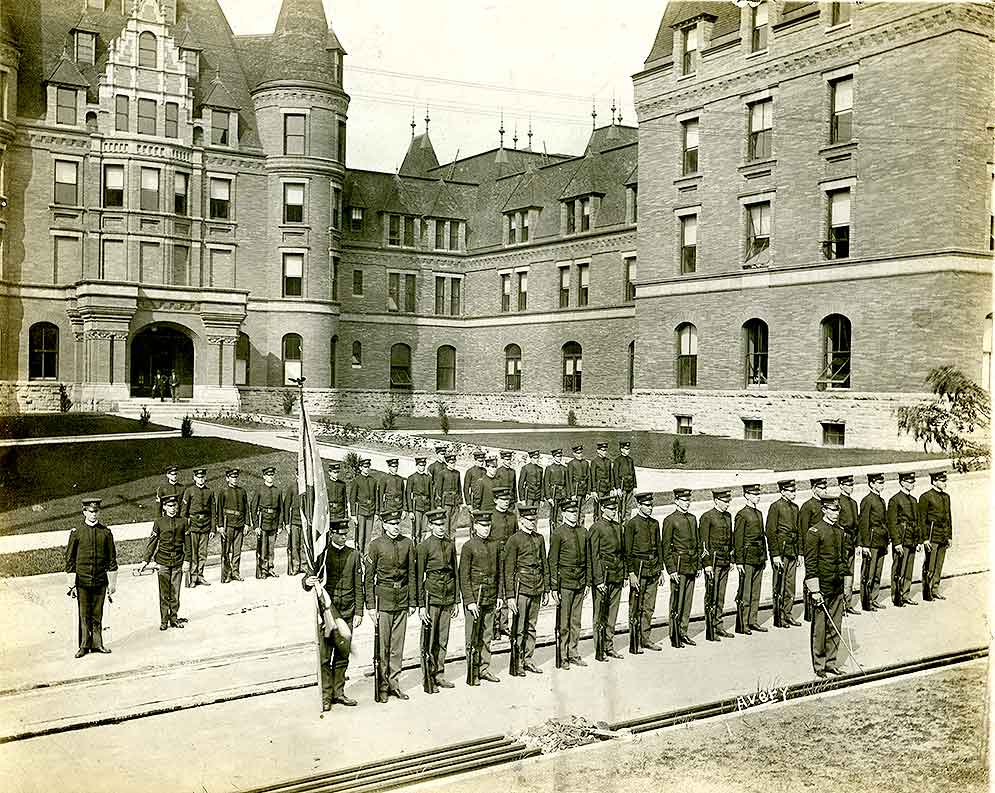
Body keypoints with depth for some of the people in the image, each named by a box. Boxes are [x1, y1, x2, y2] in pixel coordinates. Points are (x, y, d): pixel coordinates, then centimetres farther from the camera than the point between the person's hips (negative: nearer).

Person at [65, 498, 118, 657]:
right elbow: (70, 558, 3)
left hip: (100, 580, 1)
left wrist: (112, 582, 5)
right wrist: (71, 582, 0)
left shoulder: (106, 532, 4)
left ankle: (97, 643, 17)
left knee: (98, 614, 7)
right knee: (84, 615, 3)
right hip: (82, 580, -1)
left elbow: (112, 558, 7)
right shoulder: (76, 532, 0)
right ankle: (84, 645, 12)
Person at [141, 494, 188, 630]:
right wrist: (147, 560, 5)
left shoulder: (182, 522, 4)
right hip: (163, 562, -1)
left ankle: (174, 618, 17)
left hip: (178, 562, 1)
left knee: (175, 592, 5)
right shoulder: (159, 522, 0)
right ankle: (164, 620, 9)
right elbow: (153, 541, 5)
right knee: (164, 593, 1)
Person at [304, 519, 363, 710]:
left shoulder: (353, 555, 6)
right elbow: (306, 579, 1)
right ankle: (326, 696, 6)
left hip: (347, 613, 2)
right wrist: (307, 582, -23)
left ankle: (338, 692, 20)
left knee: (342, 655, 8)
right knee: (325, 657, -2)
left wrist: (359, 612, 2)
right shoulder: (322, 554, 0)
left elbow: (358, 586, 8)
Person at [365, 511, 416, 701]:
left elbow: (412, 574, 9)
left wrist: (413, 602, 7)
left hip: (402, 601, 3)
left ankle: (394, 683, 16)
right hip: (383, 599, -3)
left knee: (398, 645, 7)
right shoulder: (376, 545, -4)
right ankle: (382, 684, 12)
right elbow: (369, 577, -3)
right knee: (382, 645, 1)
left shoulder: (407, 543, 5)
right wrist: (370, 605, -7)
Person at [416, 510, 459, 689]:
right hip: (431, 596, -5)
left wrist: (456, 600, 12)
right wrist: (421, 605, -10)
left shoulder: (451, 545, 8)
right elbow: (419, 577, -7)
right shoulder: (424, 546, -7)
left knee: (443, 639, 9)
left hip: (448, 598, 5)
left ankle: (439, 674, 18)